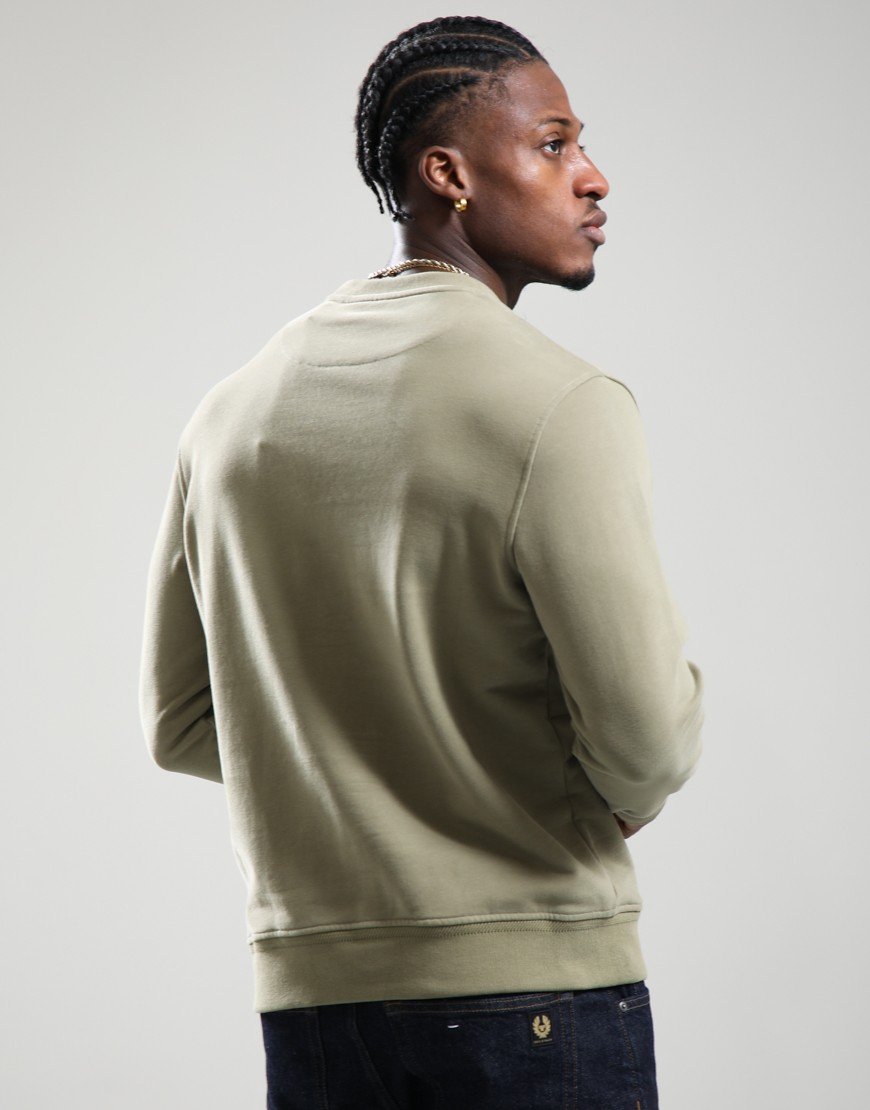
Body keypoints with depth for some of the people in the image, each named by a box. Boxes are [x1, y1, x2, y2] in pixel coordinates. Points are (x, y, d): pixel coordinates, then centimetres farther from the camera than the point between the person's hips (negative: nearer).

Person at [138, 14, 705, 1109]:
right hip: (535, 979, -6)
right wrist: (619, 799, 5)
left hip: (310, 987, 6)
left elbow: (180, 725, 14)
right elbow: (648, 727, -17)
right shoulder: (559, 403, -13)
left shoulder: (232, 411, 8)